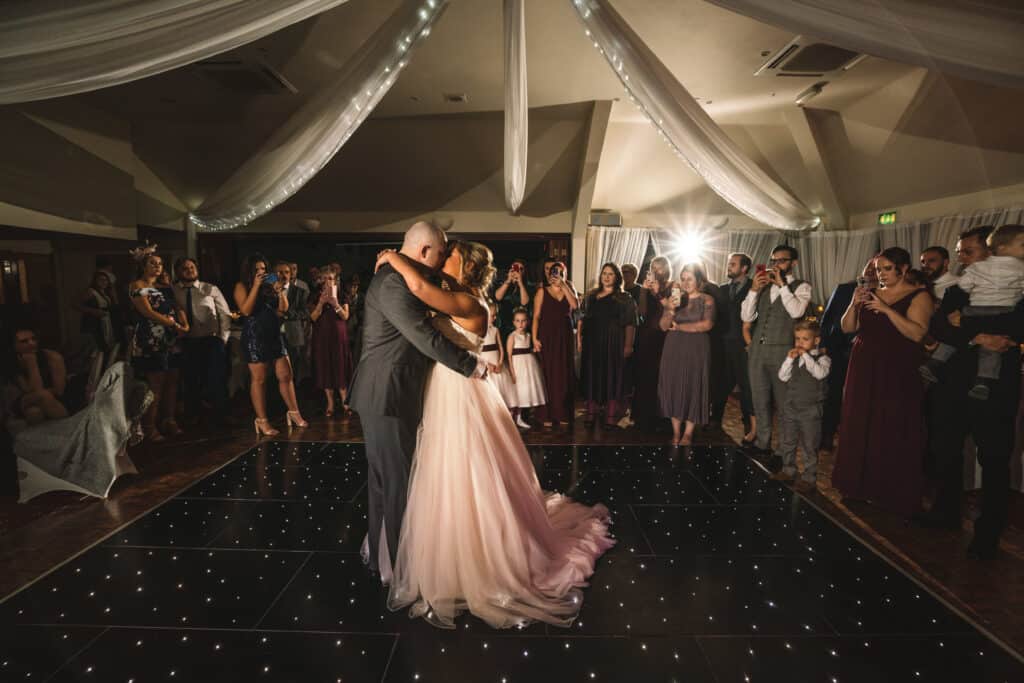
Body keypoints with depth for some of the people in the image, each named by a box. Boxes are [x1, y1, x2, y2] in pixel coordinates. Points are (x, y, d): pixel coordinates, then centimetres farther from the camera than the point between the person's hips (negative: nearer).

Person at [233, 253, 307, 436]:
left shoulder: (269, 285, 13)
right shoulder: (242, 286, 0)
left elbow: (283, 308, 11)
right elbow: (246, 310, -14)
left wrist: (280, 291, -5)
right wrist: (256, 286, -15)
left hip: (275, 335, 5)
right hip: (255, 337, -5)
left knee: (286, 376, 5)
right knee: (259, 379, 0)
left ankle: (293, 412, 16)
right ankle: (262, 421, 6)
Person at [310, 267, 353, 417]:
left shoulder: (342, 297, 5)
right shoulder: (316, 296, 6)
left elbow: (345, 316, -5)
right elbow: (313, 318, -2)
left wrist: (335, 303, -18)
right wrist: (321, 303, -15)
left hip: (338, 336, -1)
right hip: (322, 337, 1)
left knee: (340, 367, -2)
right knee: (325, 368, 1)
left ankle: (344, 402, 4)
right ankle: (330, 404, 7)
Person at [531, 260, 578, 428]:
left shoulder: (569, 289, 10)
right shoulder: (542, 291, 3)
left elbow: (575, 305, -10)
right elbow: (536, 316, -2)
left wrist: (564, 286, -12)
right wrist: (534, 338, -11)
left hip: (565, 337, 2)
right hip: (547, 336, -2)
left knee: (565, 375, 4)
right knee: (548, 374, 0)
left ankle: (563, 413, 14)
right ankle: (547, 414, 6)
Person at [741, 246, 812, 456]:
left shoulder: (801, 287, 1)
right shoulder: (763, 286, 12)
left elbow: (796, 311, -19)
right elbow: (746, 317, 5)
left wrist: (782, 284, -12)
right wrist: (754, 289, -5)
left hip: (783, 351, -4)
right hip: (757, 350, 4)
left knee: (784, 402, 4)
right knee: (760, 401, 12)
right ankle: (762, 443, 25)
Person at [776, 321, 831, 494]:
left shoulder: (823, 359, -8)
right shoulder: (794, 358, 6)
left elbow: (820, 373, -28)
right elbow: (783, 376, 0)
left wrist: (806, 355, -23)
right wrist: (789, 359, -10)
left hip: (810, 410, -6)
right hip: (791, 408, 6)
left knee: (809, 446, 3)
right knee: (787, 442, 17)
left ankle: (809, 478, 14)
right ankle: (788, 470, 33)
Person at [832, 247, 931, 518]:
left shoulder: (919, 296, -4)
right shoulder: (871, 293, 11)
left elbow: (916, 334, -18)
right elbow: (847, 328, 7)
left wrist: (886, 309, -23)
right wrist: (854, 304, -8)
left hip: (897, 374, -5)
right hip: (864, 370, 5)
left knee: (893, 435, 0)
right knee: (860, 428, 8)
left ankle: (895, 496, 13)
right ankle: (863, 485, 20)